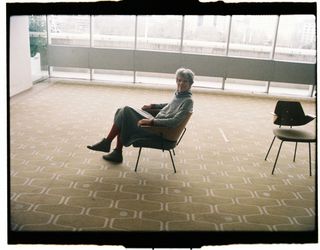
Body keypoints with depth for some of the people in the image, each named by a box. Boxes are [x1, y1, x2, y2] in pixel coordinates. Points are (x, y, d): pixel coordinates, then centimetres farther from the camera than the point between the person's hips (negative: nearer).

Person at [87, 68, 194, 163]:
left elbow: (174, 122, -25)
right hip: (155, 121, 9)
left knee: (126, 111, -15)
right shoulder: (179, 93, 9)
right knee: (124, 111, 0)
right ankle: (117, 153, 0)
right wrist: (152, 106, 22)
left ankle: (106, 142, 1)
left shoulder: (188, 101, -16)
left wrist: (151, 121, -29)